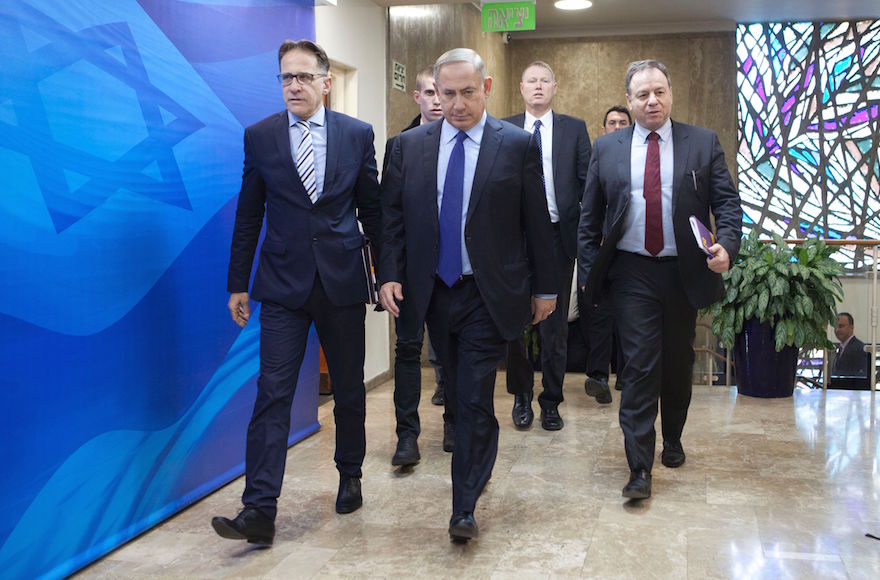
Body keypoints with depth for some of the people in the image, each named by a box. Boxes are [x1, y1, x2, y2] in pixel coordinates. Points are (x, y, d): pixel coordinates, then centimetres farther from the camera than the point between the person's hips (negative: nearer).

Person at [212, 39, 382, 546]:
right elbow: (248, 216, 5)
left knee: (349, 389, 13)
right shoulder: (260, 136, 2)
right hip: (283, 284, -1)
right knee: (273, 394, -6)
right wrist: (238, 284, 5)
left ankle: (350, 475, 34)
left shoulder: (357, 134, 2)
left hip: (342, 279, 1)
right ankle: (260, 511, -3)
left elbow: (372, 210, 7)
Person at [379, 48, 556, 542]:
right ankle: (476, 464, 40)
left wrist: (545, 287, 2)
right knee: (457, 391, 17)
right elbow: (393, 216, 7)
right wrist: (390, 274, -3)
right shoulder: (409, 145, 5)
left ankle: (465, 509, 4)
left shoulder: (518, 144, -3)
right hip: (434, 291, 4)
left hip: (488, 295, -3)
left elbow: (537, 222, 0)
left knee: (476, 399, -5)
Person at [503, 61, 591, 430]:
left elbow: (587, 181, 4)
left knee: (555, 324, 6)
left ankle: (551, 402, 18)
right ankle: (521, 396, 23)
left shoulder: (574, 129, 7)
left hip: (558, 236, 0)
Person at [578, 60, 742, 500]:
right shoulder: (606, 148, 5)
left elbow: (727, 203, 1)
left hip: (683, 273, 1)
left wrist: (726, 245, -17)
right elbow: (590, 216, 8)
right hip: (631, 274, -1)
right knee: (639, 367, -5)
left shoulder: (703, 143, 4)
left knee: (678, 364, 14)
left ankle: (673, 440, 37)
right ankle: (639, 468, 0)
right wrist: (588, 271, 3)